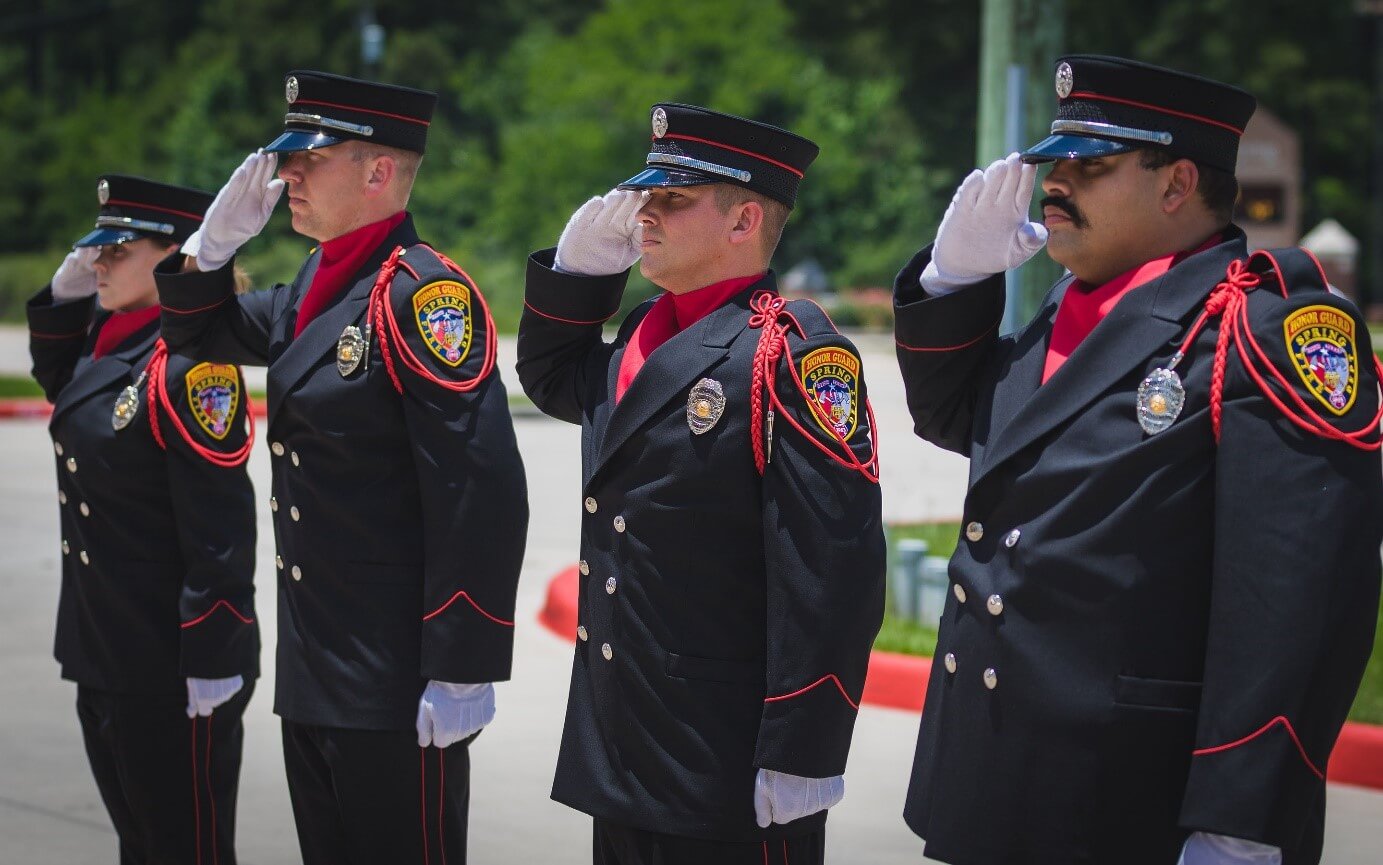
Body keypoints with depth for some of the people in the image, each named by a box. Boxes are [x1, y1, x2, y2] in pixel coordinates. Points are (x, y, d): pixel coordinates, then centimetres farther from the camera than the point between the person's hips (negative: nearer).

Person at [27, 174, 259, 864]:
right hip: (102, 658, 9)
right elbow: (55, 377, 30)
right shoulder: (106, 337, 7)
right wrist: (65, 292, 11)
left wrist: (211, 666, -21)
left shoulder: (189, 366, -19)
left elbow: (219, 529, -21)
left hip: (173, 678, -9)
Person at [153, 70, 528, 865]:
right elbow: (200, 334, 27)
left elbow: (482, 494, -22)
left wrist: (461, 672, -22)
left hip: (398, 682, -9)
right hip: (315, 673, 9)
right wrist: (220, 235, 7)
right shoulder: (317, 288, 12)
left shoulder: (425, 295, -16)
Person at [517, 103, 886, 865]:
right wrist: (581, 262, 14)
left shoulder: (790, 352, -14)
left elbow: (832, 570, -19)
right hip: (619, 747, 8)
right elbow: (550, 380, 33)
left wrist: (802, 760, -21)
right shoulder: (642, 337, 12)